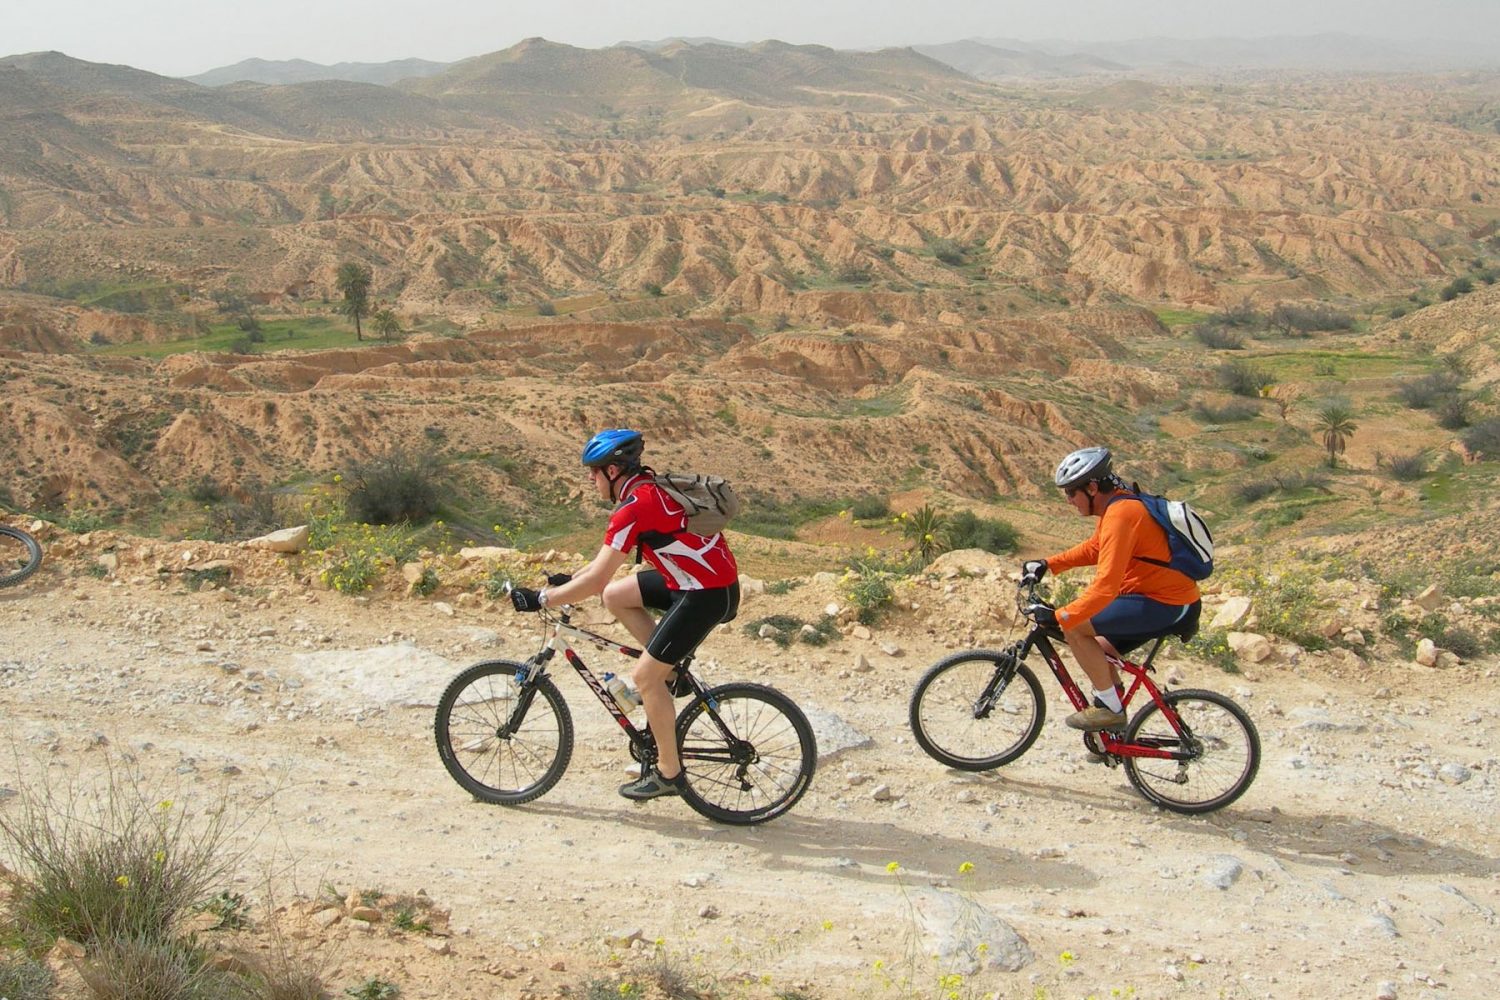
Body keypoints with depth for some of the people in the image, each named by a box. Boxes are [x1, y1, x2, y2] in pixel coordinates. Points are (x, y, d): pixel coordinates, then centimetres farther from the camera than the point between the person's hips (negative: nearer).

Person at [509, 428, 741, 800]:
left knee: (645, 675, -4)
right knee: (615, 595, 12)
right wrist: (569, 579, 19)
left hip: (710, 594, -9)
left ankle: (668, 773, 7)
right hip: (694, 578, 9)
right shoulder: (648, 488, 9)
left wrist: (540, 599, -13)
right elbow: (610, 558, 21)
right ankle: (670, 672, 18)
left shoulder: (635, 507, -21)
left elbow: (596, 580, -22)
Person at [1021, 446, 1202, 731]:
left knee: (1075, 628, -15)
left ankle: (1110, 708, -5)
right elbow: (1094, 549, 26)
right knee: (1096, 652, 18)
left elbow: (1105, 587, -31)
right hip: (1171, 598, 11)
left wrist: (1057, 617, -31)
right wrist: (1048, 564, 17)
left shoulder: (1120, 515, -23)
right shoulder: (1118, 502, 9)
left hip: (1170, 606, -11)